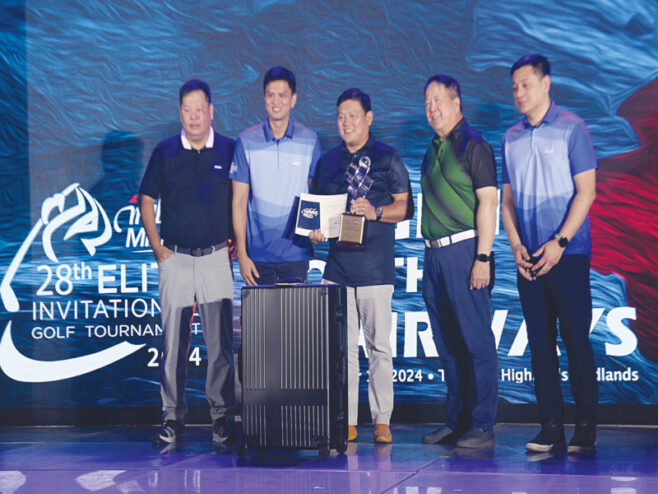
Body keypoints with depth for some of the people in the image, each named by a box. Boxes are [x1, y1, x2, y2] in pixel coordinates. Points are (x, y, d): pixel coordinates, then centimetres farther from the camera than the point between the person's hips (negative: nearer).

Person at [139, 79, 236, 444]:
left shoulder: (229, 151, 3)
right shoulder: (165, 152, 6)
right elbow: (147, 200, 12)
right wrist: (156, 247, 4)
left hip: (216, 258, -1)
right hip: (175, 259, 1)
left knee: (220, 342, -1)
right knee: (173, 341, 1)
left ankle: (221, 417, 6)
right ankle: (172, 418, 8)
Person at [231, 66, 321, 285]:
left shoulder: (309, 140, 2)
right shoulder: (247, 142, 0)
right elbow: (239, 201, 2)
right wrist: (242, 254, -3)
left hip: (297, 253, 1)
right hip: (258, 255, 0)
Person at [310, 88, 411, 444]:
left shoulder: (387, 159, 5)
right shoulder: (327, 161, 16)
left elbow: (404, 207, 2)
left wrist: (375, 212, -15)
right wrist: (315, 230, 2)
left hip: (375, 266, -4)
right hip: (337, 265, 4)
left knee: (379, 345, -2)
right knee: (341, 347, 2)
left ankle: (382, 421, 4)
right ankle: (346, 422, 6)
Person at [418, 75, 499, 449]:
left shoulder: (473, 145, -6)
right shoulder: (433, 151, 18)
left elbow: (488, 201, -12)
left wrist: (483, 258, -18)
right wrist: (432, 255, 15)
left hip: (464, 250, -8)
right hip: (435, 254, 8)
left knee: (476, 341, -6)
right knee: (448, 344, 11)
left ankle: (482, 426, -3)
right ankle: (457, 421, 17)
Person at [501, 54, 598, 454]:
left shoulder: (571, 128, -1)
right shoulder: (512, 138, 13)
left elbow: (586, 191, -6)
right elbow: (508, 198, 15)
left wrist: (559, 243, -14)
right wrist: (516, 245, 0)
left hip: (567, 253, -5)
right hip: (529, 258, 5)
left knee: (576, 340, -4)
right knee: (540, 344, 4)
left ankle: (586, 428, 2)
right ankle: (551, 427, 7)